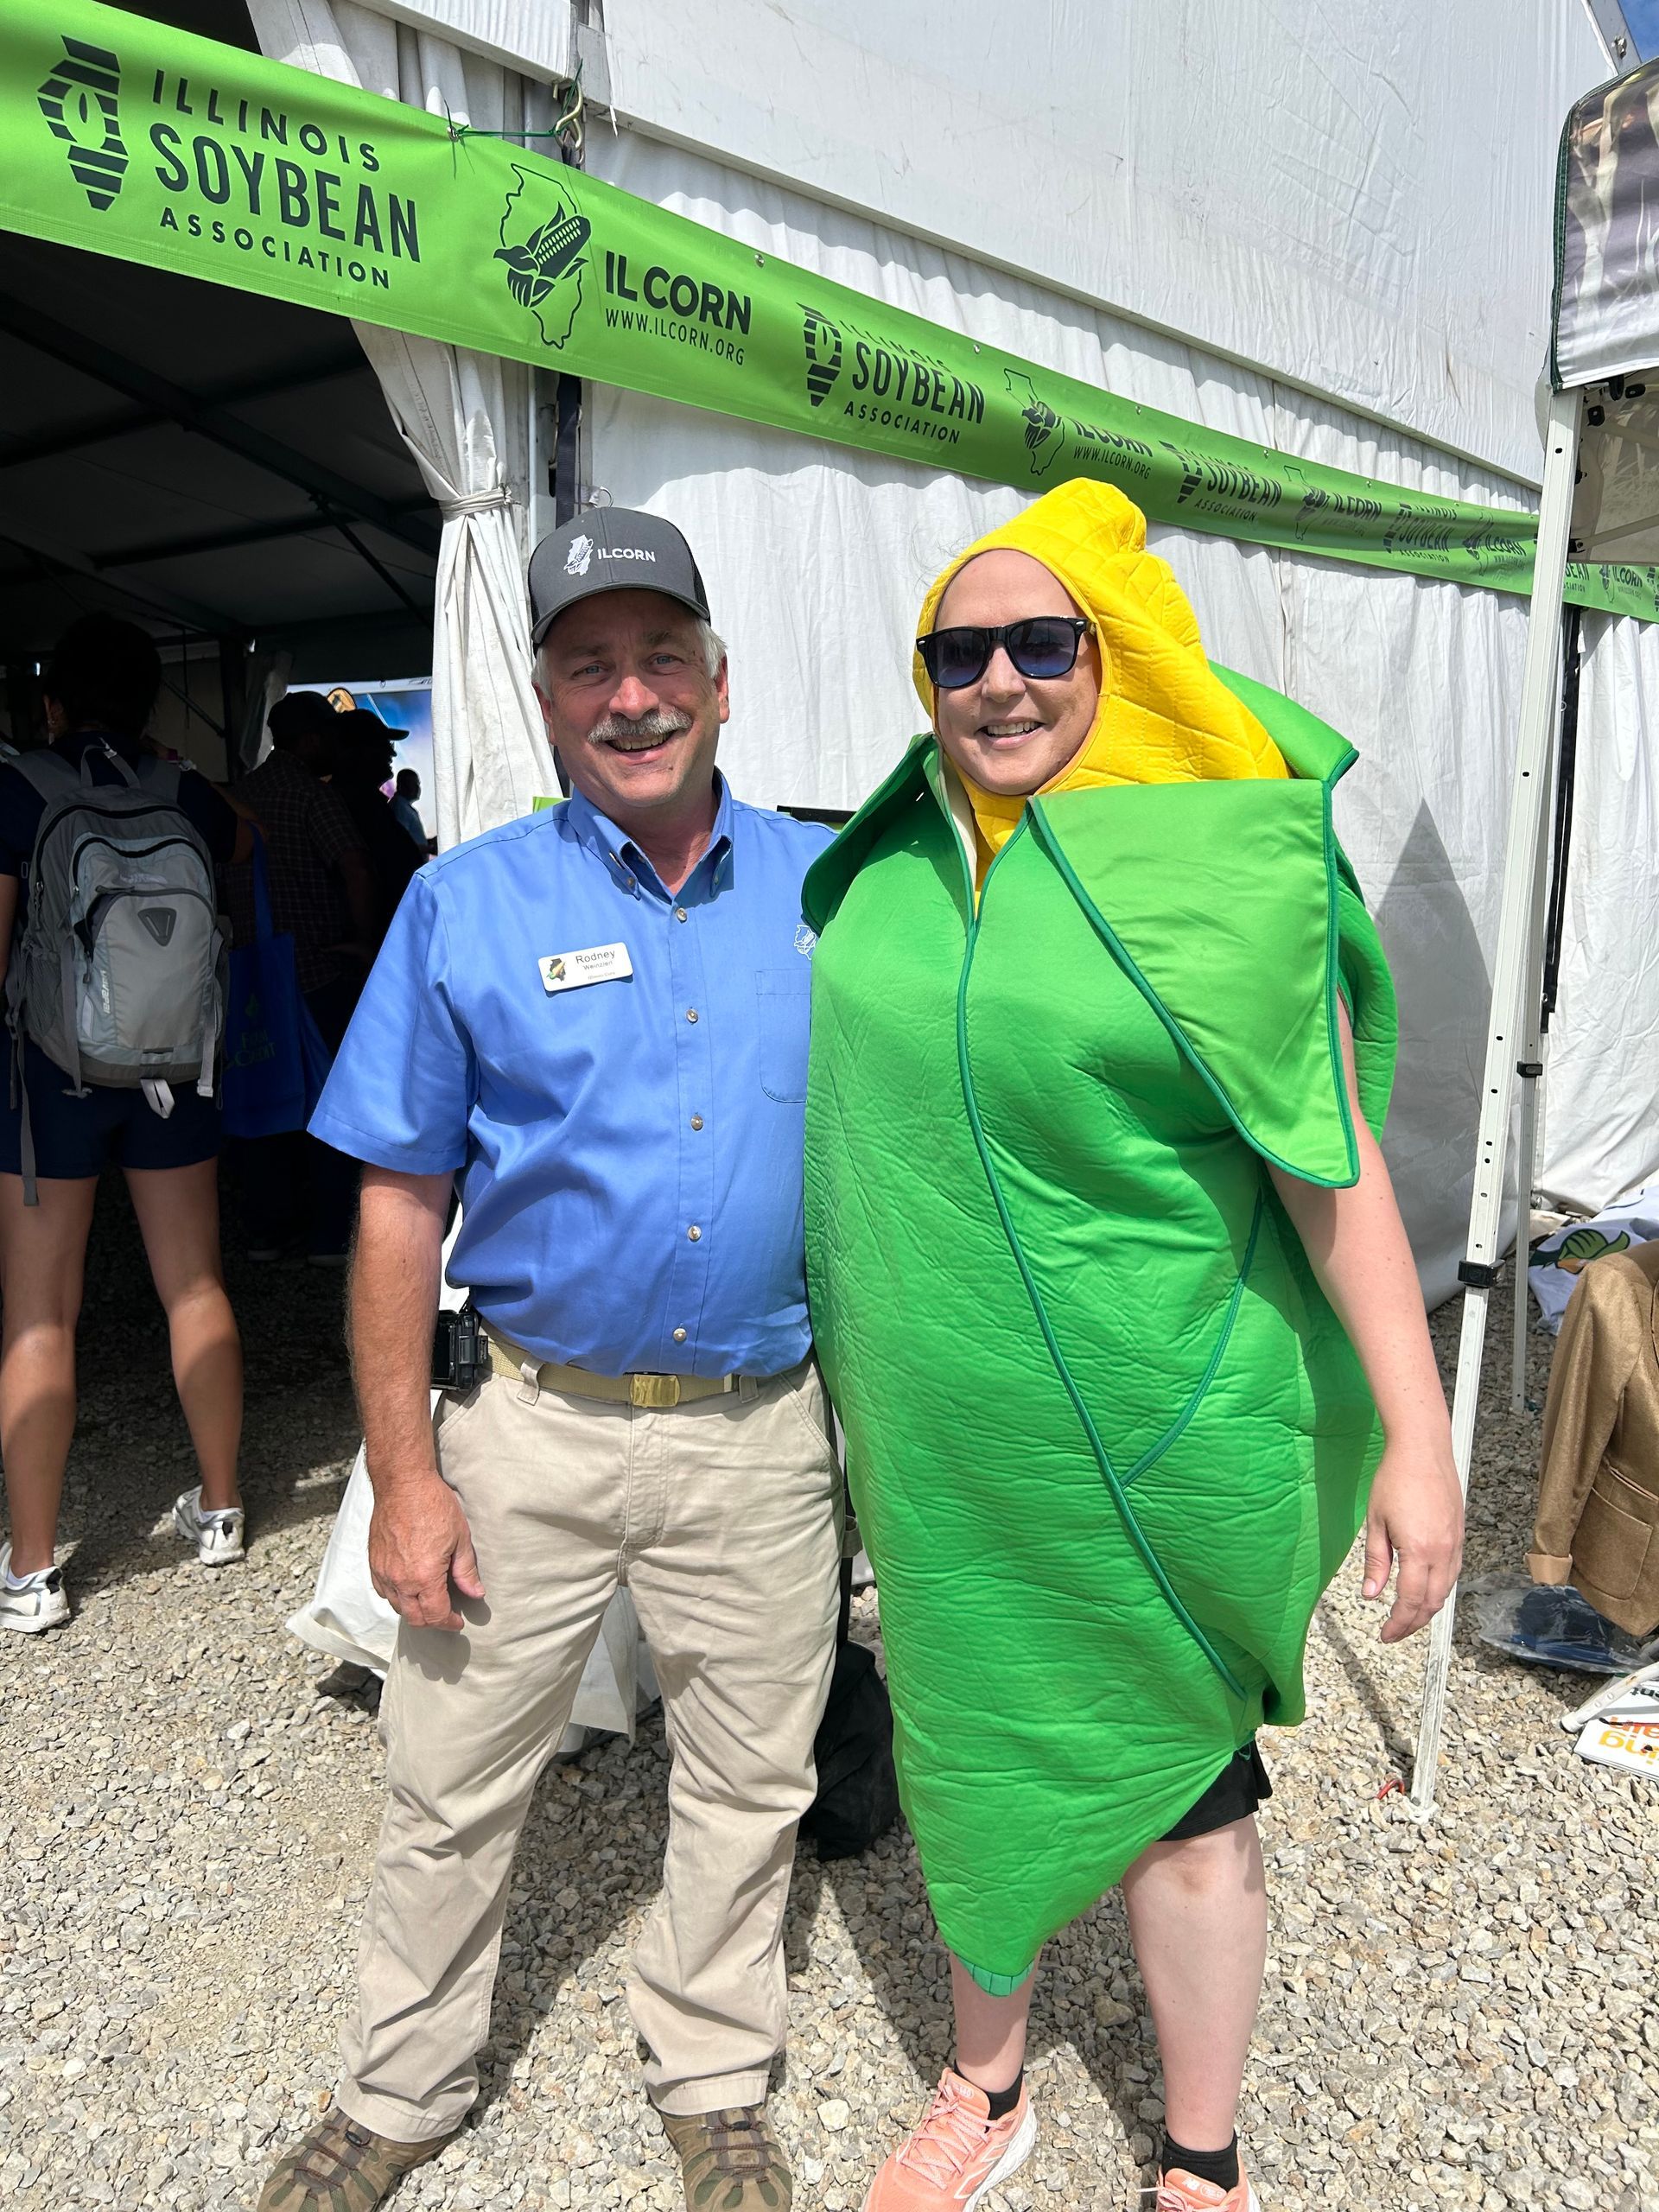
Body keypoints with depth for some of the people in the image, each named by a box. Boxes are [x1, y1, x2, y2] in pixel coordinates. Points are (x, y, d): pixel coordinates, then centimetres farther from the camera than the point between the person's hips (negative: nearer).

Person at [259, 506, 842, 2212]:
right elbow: (400, 1208, -3)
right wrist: (404, 1475, -6)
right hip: (532, 1428, -1)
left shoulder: (829, 887, 0)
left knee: (746, 1783, 17)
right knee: (451, 1788, 15)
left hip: (762, 1435, 1)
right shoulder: (466, 903, -4)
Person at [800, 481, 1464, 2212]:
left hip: (1158, 1441, -4)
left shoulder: (1217, 869, -11)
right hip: (941, 1437, 4)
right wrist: (859, 1374, 15)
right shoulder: (891, 870, 3)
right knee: (974, 1751, 19)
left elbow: (1336, 1164, -11)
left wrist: (1417, 1436, -13)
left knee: (1177, 1785, 13)